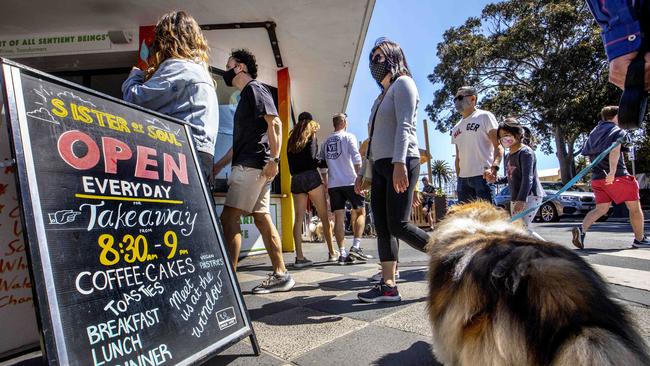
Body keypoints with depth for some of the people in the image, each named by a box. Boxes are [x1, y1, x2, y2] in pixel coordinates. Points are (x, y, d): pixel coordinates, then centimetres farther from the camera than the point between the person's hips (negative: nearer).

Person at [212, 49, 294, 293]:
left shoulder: (254, 89, 0)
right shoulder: (246, 95, 28)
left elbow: (275, 123, -15)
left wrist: (274, 159, -24)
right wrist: (219, 165, 25)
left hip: (253, 165, -10)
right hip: (250, 166, 10)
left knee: (229, 218, -11)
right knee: (262, 218, 7)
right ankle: (280, 275, 11)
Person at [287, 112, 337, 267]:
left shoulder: (291, 139, 19)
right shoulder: (311, 136, 3)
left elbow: (290, 162, 15)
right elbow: (312, 159, -8)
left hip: (295, 179, 5)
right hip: (310, 176, -5)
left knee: (298, 218, 0)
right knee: (324, 216, 2)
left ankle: (299, 257, -5)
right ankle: (332, 253, 6)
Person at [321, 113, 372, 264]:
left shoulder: (326, 142, 14)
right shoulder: (349, 137, 0)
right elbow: (356, 159, -10)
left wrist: (326, 184, 20)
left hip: (333, 184, 4)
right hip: (350, 182, -4)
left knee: (339, 217, 3)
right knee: (360, 212, 9)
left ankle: (343, 254, 2)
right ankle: (356, 247, -1)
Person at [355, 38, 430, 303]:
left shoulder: (402, 83, 2)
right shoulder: (382, 96, 27)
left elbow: (404, 125, -15)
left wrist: (399, 163, -27)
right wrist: (363, 173, 22)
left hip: (401, 164, -9)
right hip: (380, 167, 9)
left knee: (398, 225, -14)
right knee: (382, 228, 0)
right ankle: (388, 286, 2)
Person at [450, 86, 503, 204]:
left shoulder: (484, 116, 3)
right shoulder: (456, 128, 20)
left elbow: (498, 146, -6)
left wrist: (494, 167, -22)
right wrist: (458, 178, 12)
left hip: (483, 176, -6)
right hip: (463, 178, 6)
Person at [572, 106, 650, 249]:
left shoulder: (594, 132, 17)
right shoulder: (619, 131, -3)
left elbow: (586, 152, 21)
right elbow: (615, 150, -21)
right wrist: (612, 172, -30)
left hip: (597, 177, 6)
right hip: (617, 176, -6)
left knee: (601, 208, 6)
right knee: (635, 207, 11)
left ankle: (581, 229, -19)